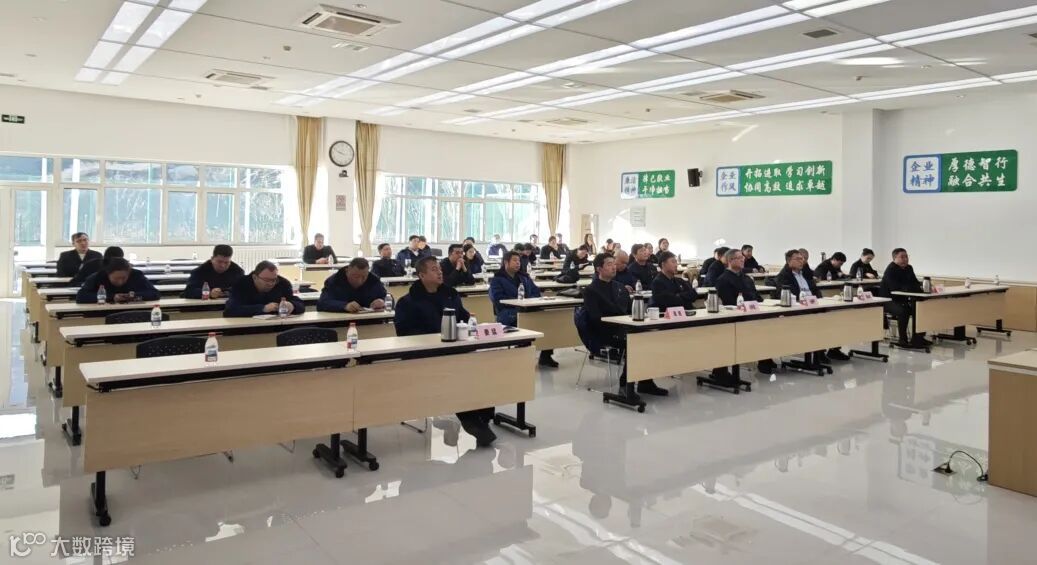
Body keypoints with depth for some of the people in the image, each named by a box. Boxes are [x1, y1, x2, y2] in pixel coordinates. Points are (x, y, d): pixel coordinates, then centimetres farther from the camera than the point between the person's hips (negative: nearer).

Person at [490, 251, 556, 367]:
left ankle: (546, 356, -14)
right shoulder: (497, 279, 9)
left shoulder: (524, 277, 27)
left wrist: (528, 301, -3)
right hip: (509, 314, -5)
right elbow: (498, 299, -6)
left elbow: (536, 292, 20)